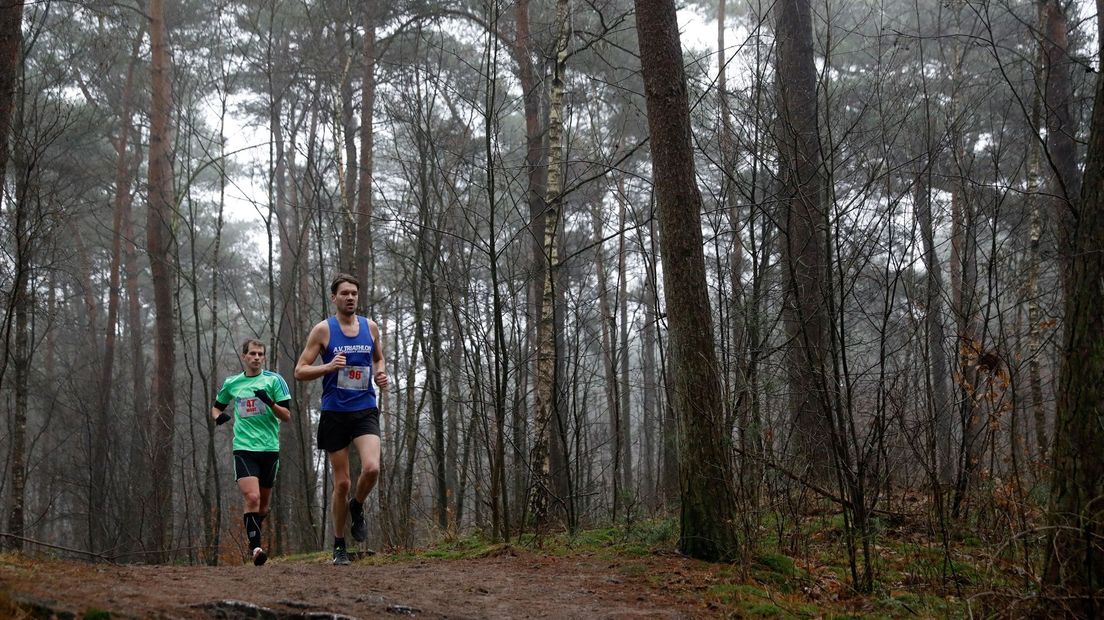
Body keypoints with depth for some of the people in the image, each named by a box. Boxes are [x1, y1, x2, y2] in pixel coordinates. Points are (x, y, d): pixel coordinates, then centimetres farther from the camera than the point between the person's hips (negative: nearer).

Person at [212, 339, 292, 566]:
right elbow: (216, 406, 25)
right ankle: (255, 547, -16)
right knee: (251, 497, -19)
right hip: (244, 448, 0)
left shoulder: (274, 380, 1)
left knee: (263, 504, 11)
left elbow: (287, 416, -3)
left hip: (270, 448, 1)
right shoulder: (232, 383, 8)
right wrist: (218, 417, 1)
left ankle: (253, 539, 36)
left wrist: (270, 403, -21)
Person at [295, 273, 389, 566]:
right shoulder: (323, 330, -3)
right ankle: (339, 545, 18)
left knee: (371, 468, -22)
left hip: (365, 410, 2)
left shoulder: (370, 327, 7)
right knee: (341, 482, 2)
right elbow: (300, 371, -2)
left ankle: (357, 508, 11)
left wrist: (381, 374, 1)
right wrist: (329, 366, -19)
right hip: (334, 414, -2)